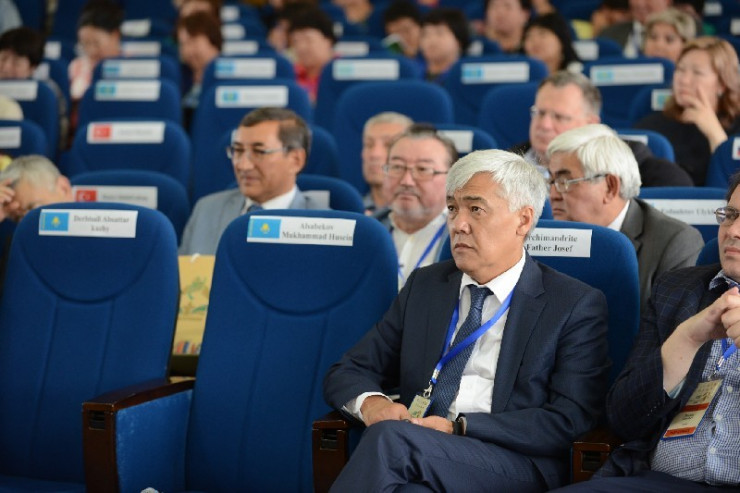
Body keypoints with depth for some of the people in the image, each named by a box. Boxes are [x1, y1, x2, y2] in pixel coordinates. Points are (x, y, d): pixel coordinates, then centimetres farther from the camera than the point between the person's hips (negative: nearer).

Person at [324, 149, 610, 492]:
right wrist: (370, 402, -7)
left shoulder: (577, 306, 6)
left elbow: (570, 421, -5)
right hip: (420, 462, 3)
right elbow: (345, 374, 19)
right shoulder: (424, 287, 20)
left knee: (391, 438, -33)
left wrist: (460, 427, -15)